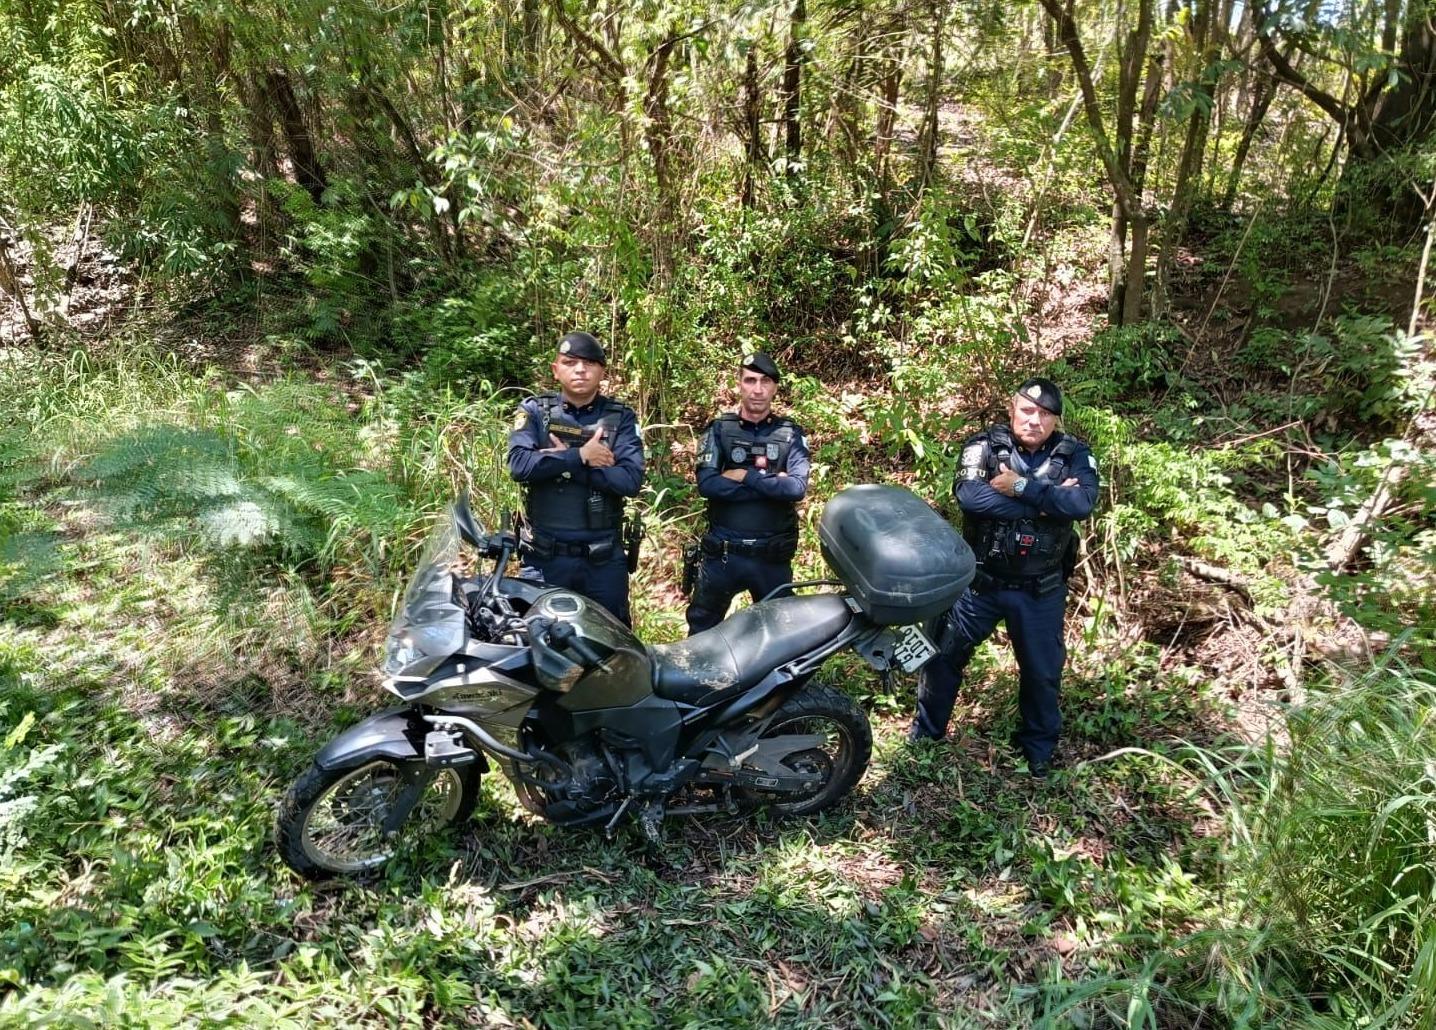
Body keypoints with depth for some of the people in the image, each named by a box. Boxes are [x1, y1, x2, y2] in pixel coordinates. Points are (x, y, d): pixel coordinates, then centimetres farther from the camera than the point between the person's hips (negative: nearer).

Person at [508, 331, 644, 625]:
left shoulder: (621, 417, 1)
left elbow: (630, 479, -13)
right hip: (545, 557, 0)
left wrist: (560, 461, -15)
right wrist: (580, 456, -17)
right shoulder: (534, 411, 1)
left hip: (604, 558, 0)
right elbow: (520, 465, -15)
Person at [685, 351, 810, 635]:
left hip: (772, 556, 0)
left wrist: (746, 476, -15)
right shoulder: (719, 430, 1)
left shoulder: (791, 434, 2)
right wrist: (772, 484, -16)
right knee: (702, 630, 11)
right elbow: (707, 484, -15)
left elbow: (797, 487, -14)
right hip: (722, 553, 0)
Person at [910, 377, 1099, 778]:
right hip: (979, 580, 0)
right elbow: (968, 495, -28)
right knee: (944, 655, 10)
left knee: (1042, 670, 14)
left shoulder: (1074, 455, -5)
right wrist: (1046, 500, -24)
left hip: (1040, 590, 1)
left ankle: (1038, 747, 38)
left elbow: (1083, 503, -24)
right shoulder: (985, 446, -9)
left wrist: (1021, 487, -27)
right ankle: (926, 732, 32)